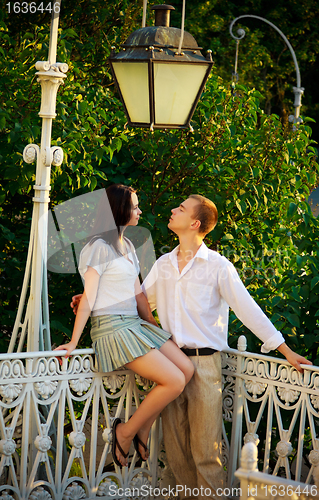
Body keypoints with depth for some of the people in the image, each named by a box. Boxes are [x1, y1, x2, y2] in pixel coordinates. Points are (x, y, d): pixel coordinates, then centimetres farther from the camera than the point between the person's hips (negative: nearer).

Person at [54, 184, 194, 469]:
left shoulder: (127, 246, 19)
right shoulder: (100, 247, -8)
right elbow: (88, 298, -10)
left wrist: (155, 329, 20)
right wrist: (73, 343, -11)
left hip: (135, 324, 9)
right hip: (112, 327, -9)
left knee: (187, 369, -5)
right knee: (175, 381, -17)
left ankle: (143, 432, 5)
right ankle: (126, 432, -3)